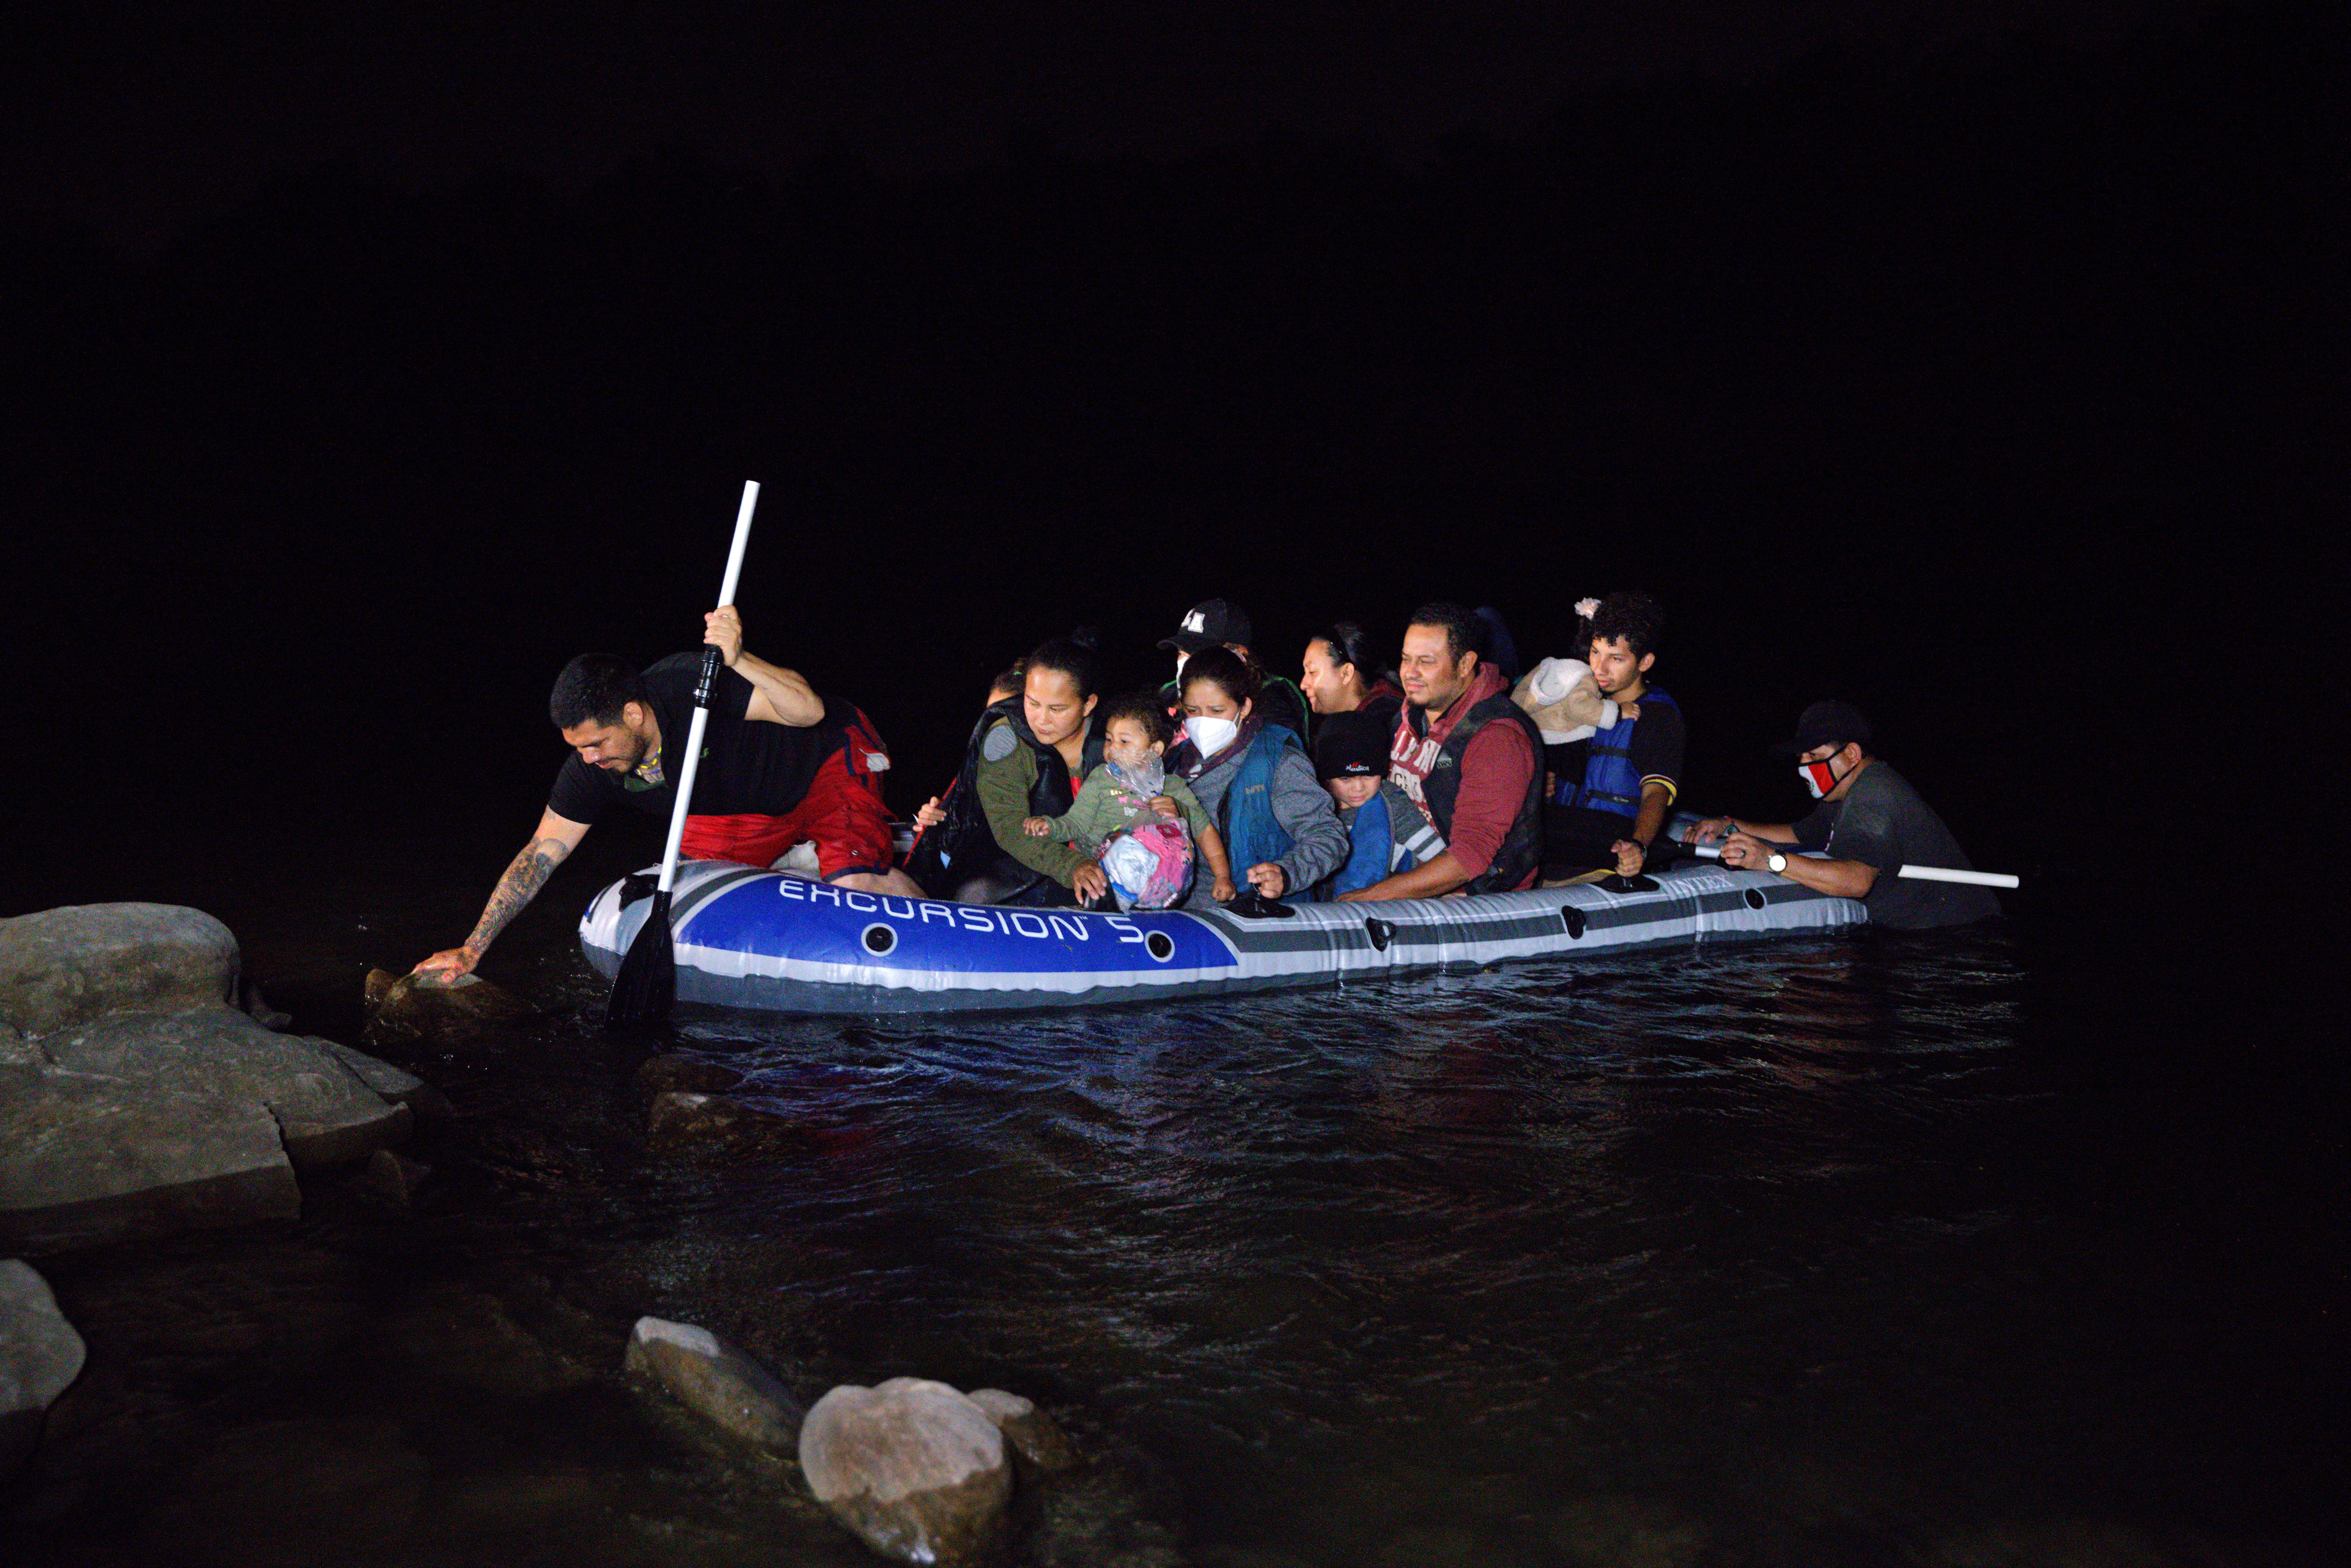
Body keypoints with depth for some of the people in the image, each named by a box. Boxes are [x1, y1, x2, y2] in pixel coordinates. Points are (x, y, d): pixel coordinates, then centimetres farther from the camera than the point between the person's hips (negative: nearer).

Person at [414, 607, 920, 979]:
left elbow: (811, 711, -40)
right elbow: (541, 854, -9)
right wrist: (472, 949, -12)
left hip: (829, 757, -7)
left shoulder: (691, 683, -34)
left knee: (855, 885, -28)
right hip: (748, 808, 7)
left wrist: (739, 661, -56)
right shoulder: (591, 768, -16)